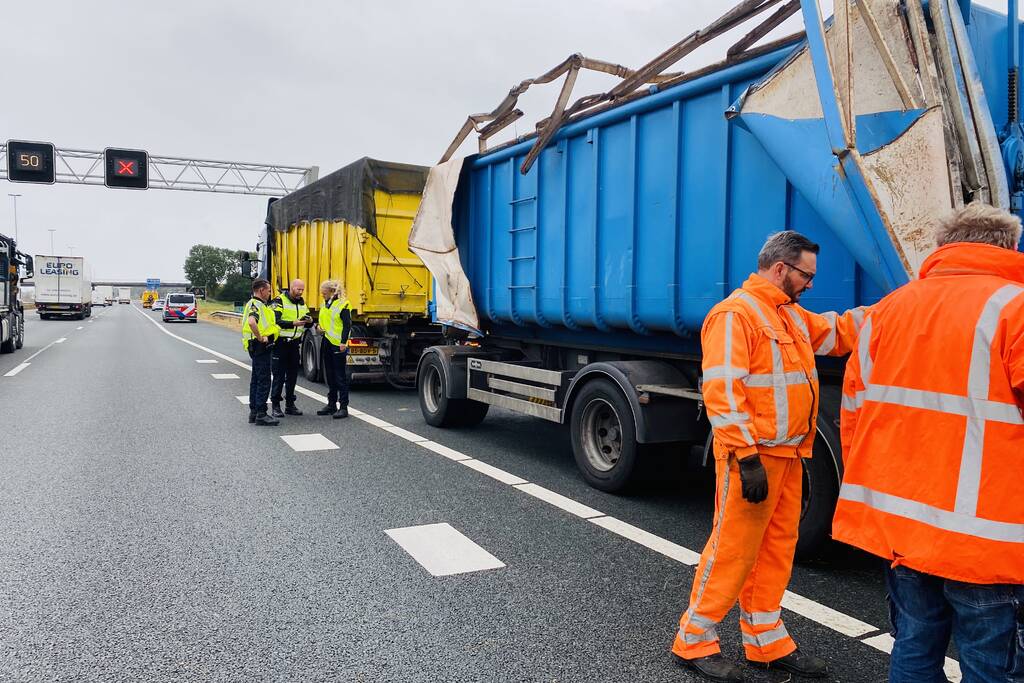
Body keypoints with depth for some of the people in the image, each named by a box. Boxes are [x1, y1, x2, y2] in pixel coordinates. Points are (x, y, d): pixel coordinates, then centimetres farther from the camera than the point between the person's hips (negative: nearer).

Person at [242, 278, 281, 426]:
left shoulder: (258, 304, 16)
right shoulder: (255, 305, -17)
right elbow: (251, 322, -36)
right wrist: (260, 338, -26)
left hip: (259, 347, 11)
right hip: (260, 346, -11)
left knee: (256, 379, 15)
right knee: (264, 380, -7)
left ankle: (253, 411, 23)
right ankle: (261, 414, -4)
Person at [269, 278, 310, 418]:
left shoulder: (302, 303, 12)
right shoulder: (280, 301, -10)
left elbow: (306, 322, 15)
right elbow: (276, 321, -20)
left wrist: (309, 321, -9)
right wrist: (293, 323, -30)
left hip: (295, 343, 6)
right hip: (280, 343, -6)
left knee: (292, 375, 10)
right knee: (279, 375, -3)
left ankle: (290, 405, 19)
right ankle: (275, 405, 5)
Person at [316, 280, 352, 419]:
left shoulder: (342, 304, -11)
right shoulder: (324, 305, 14)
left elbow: (347, 325, -14)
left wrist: (343, 342, -19)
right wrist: (320, 327, 8)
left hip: (338, 345, -8)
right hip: (326, 343, 8)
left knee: (340, 376, -4)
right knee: (329, 375, 14)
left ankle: (343, 406, 0)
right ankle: (332, 404, 22)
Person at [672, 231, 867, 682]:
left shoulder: (791, 315, 16)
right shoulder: (735, 314, -15)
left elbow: (840, 331, 25)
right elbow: (722, 391, -22)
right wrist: (746, 457, -24)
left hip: (787, 455, 10)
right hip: (752, 458, -9)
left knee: (777, 546, 15)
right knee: (733, 550, -2)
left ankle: (766, 641, 29)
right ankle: (694, 641, 13)